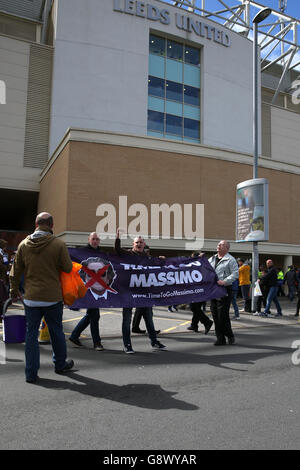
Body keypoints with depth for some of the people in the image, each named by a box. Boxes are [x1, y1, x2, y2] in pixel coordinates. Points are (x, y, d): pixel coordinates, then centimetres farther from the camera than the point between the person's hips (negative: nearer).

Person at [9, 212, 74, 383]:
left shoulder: (24, 244, 0)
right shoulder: (58, 244, -11)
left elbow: (15, 271, 6)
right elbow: (68, 268, -6)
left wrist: (14, 290, 20)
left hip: (31, 298, 2)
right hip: (53, 298, -2)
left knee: (31, 333, 10)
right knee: (56, 331, 15)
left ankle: (31, 373, 14)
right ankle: (60, 364, 32)